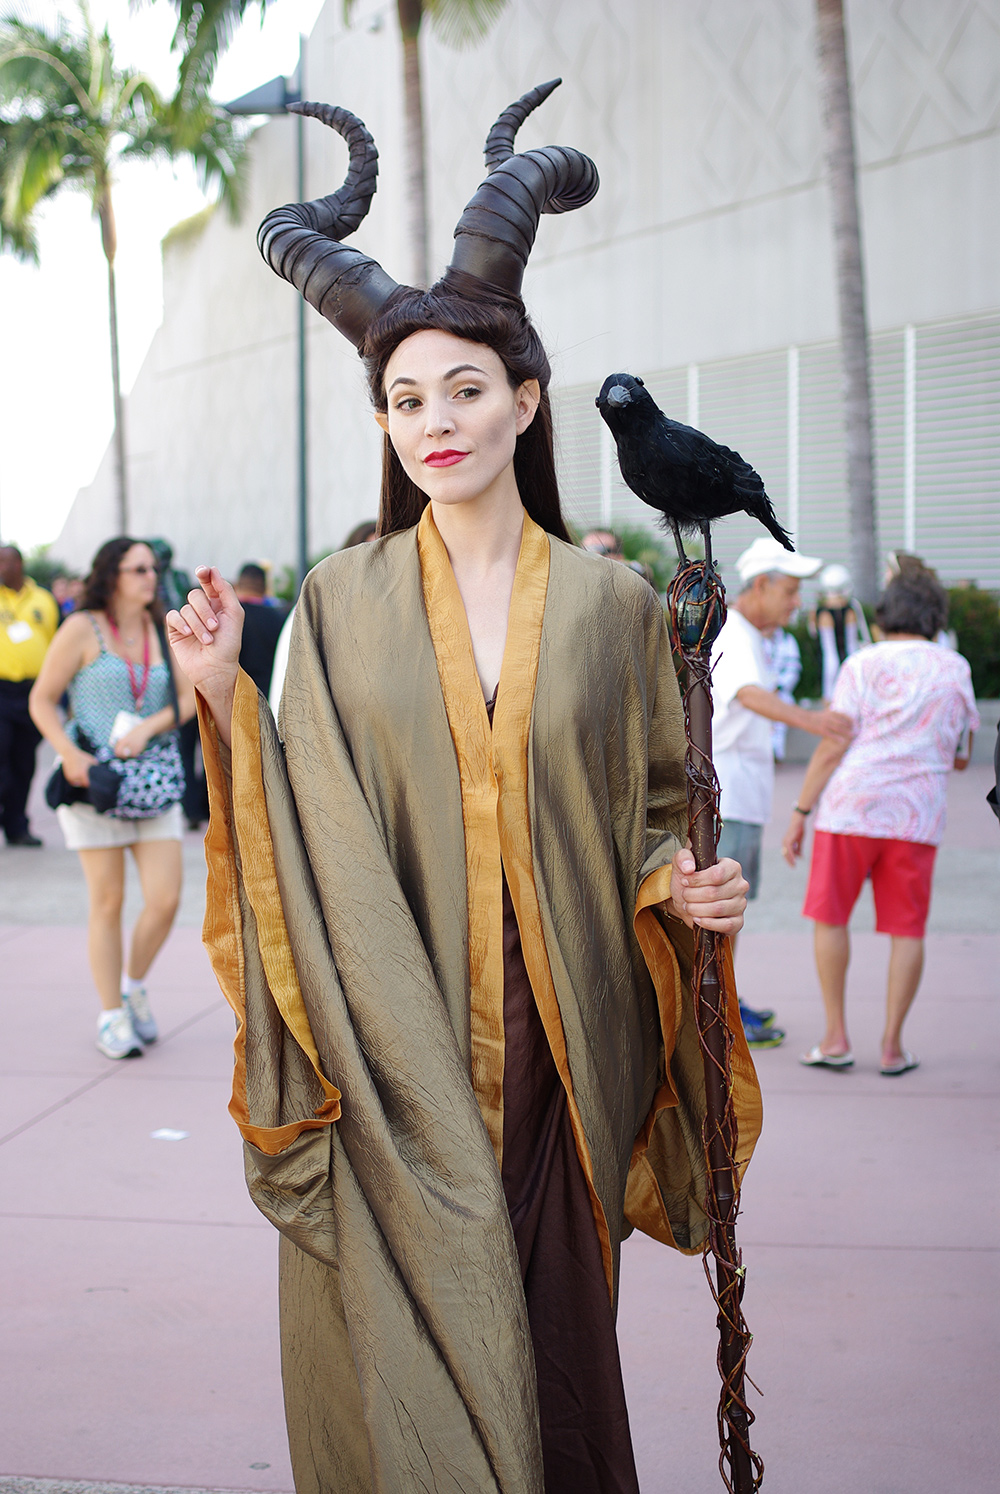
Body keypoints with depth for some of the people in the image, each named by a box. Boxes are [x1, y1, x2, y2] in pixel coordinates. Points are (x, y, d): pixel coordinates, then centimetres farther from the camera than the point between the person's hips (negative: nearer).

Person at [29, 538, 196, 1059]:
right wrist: (69, 754, -16)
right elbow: (42, 701, -2)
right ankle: (111, 1016, 12)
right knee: (108, 902, -1)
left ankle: (133, 986, 21)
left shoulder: (163, 630, 9)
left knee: (166, 899, -5)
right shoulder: (82, 629, -3)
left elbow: (187, 699, 6)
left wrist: (146, 728, -12)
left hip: (155, 776, 4)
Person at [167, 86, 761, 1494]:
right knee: (403, 1358, 2)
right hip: (392, 1045, -1)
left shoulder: (608, 603, 3)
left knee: (555, 1331, 10)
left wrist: (676, 885, -9)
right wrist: (226, 698, -12)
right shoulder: (345, 600, 2)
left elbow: (650, 803, 11)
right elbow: (308, 825, 1)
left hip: (556, 1044, 1)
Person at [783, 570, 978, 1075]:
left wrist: (799, 814, -5)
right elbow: (960, 755, 18)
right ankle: (892, 1044, 4)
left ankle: (835, 1038, 7)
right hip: (916, 817, 2)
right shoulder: (956, 669, 9)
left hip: (852, 806, -2)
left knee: (830, 917, 9)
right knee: (907, 930, 8)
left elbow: (832, 748, -9)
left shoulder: (864, 665, -2)